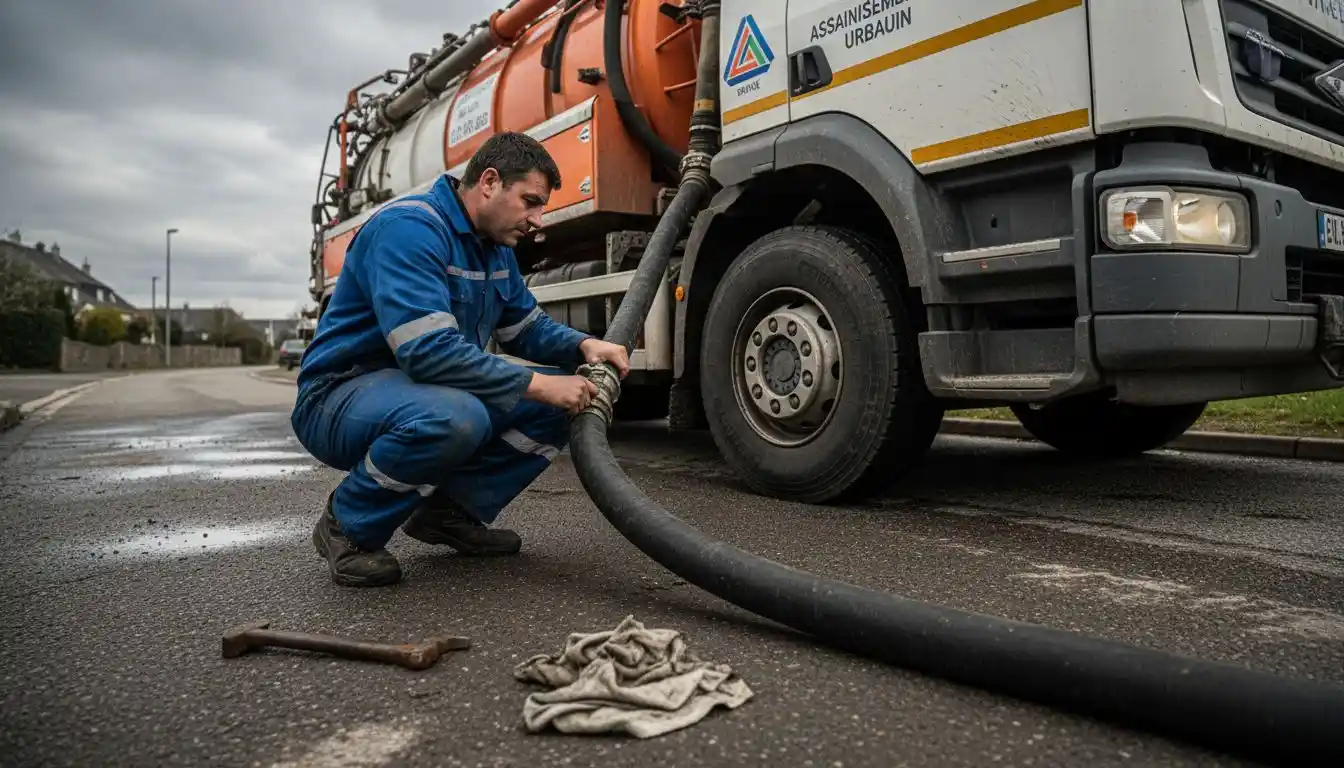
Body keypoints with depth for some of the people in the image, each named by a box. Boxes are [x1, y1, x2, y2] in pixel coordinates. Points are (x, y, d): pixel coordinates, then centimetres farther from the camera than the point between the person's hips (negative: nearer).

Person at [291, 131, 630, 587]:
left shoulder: (496, 248, 7)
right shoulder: (408, 227, -22)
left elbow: (527, 327, 15)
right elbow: (428, 350, -33)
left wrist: (584, 346, -6)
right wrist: (537, 385, -30)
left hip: (425, 389, 9)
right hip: (342, 397, -8)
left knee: (560, 402, -3)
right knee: (454, 416, -40)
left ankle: (450, 510, 5)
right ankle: (349, 527, -11)